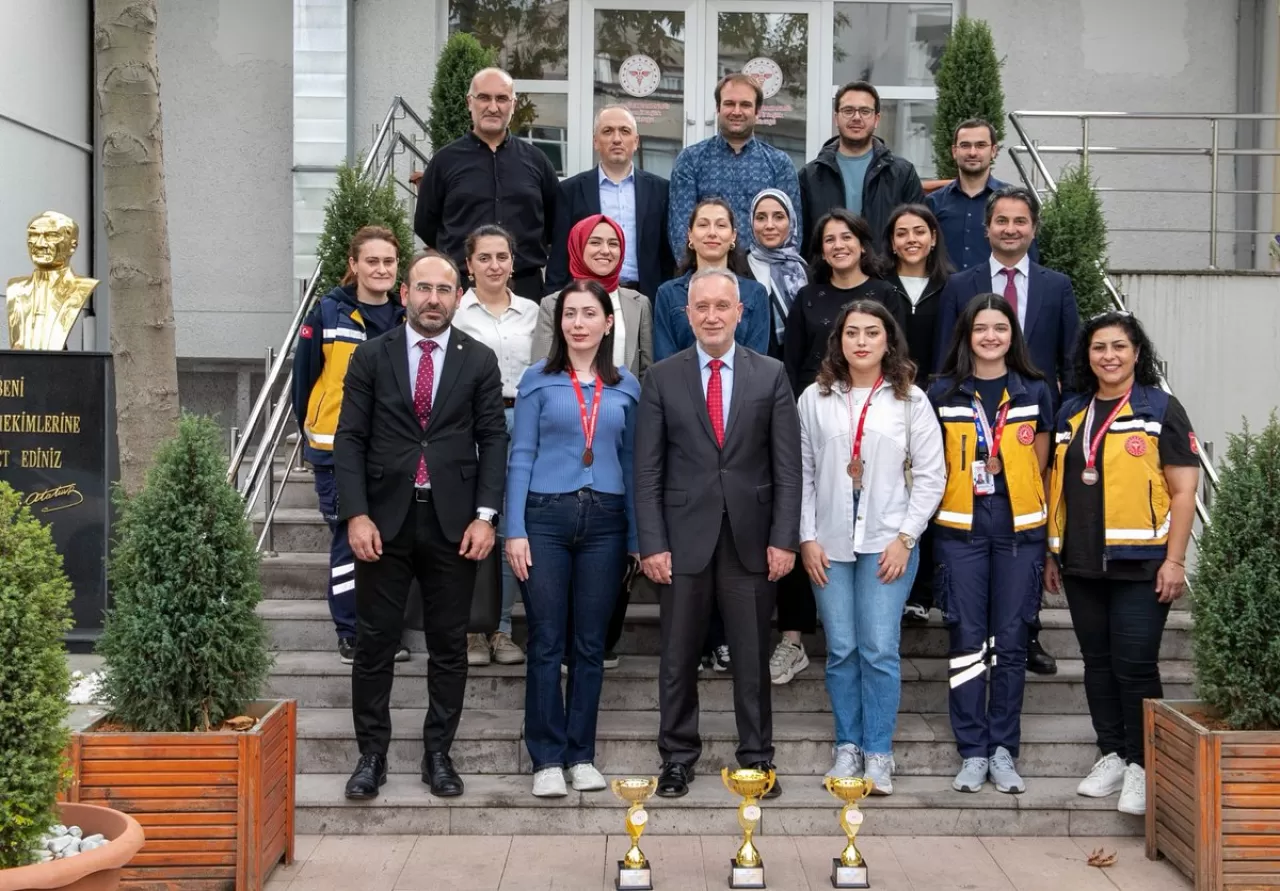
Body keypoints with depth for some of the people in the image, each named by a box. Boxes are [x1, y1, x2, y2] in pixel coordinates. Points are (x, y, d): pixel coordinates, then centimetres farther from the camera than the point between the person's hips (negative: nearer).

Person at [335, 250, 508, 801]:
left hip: (453, 522, 0)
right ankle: (371, 755, 17)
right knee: (374, 643, 5)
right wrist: (356, 514, -8)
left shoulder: (480, 361, 5)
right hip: (384, 519, 0)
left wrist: (485, 515, -7)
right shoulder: (371, 357, 4)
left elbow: (493, 440, 3)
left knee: (449, 646, 7)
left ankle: (438, 754, 19)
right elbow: (349, 439, 1)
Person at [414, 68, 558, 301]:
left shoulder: (535, 159, 9)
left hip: (526, 285, 2)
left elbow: (557, 220, 17)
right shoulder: (446, 160, 5)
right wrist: (463, 252, 9)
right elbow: (425, 225, 10)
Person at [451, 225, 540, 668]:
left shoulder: (531, 312, 11)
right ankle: (471, 628, 10)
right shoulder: (455, 311, 2)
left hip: (521, 421, 2)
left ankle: (501, 627, 13)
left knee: (511, 527, 3)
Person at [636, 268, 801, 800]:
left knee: (752, 657, 8)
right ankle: (677, 757, 20)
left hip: (751, 539, 0)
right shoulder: (662, 378, 3)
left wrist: (784, 538, -5)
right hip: (685, 538, 0)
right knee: (678, 657, 7)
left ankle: (757, 757, 20)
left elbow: (787, 466, 2)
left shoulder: (771, 376, 4)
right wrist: (652, 543, -6)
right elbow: (648, 470, 1)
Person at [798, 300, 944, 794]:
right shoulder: (814, 398, 5)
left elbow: (930, 475, 2)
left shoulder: (910, 399, 2)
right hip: (829, 545, 2)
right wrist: (807, 538, -1)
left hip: (888, 543, -1)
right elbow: (801, 472, 5)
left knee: (880, 650, -4)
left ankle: (878, 754, 6)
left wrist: (905, 538, -5)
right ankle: (847, 747, 17)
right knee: (841, 650, 5)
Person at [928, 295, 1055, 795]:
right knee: (967, 640, 0)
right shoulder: (943, 393, 4)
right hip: (960, 528, -1)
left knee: (1010, 641, 3)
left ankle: (1003, 750, 13)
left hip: (1019, 528, 1)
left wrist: (1037, 524, 9)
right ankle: (972, 752, 8)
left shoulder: (1034, 392, 7)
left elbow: (1039, 466, 12)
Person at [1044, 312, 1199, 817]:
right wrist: (1051, 553, 13)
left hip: (1140, 564, -5)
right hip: (1082, 564, 5)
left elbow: (1184, 490, -6)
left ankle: (1141, 766, 6)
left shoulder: (1161, 409, -2)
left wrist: (1175, 559, -12)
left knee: (1135, 665, -5)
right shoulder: (1071, 413, 13)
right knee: (1098, 662, 11)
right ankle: (1111, 757, 21)